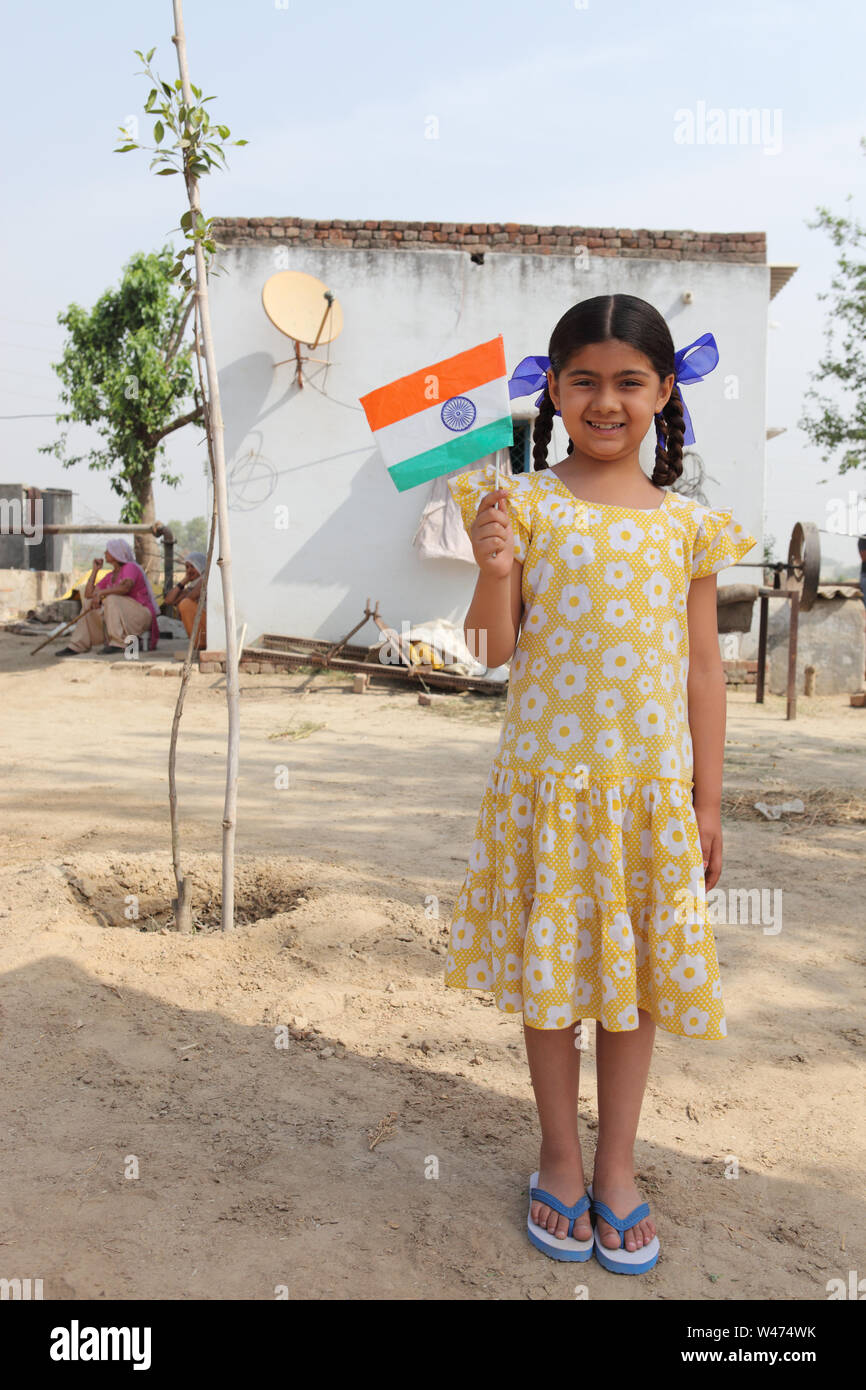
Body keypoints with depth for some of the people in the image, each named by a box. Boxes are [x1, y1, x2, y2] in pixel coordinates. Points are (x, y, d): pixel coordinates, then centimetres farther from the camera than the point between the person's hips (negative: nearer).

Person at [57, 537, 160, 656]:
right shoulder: (109, 577, 14)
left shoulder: (130, 567, -9)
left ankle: (119, 644, -35)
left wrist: (100, 593, -29)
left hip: (142, 614, -8)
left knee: (111, 599, -30)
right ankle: (77, 646, -2)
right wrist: (95, 570, 9)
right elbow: (88, 593, 9)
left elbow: (125, 587, -31)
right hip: (124, 618, 8)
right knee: (89, 603, 2)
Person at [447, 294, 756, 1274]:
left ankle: (617, 1169, 32)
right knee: (551, 971, 11)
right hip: (548, 777, -1)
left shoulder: (688, 524, 3)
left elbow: (702, 668, 5)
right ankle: (561, 1158, 33)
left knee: (637, 973, 12)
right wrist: (494, 569, -23)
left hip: (651, 782, 2)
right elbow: (496, 647, -3)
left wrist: (708, 800, 5)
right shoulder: (524, 505, -3)